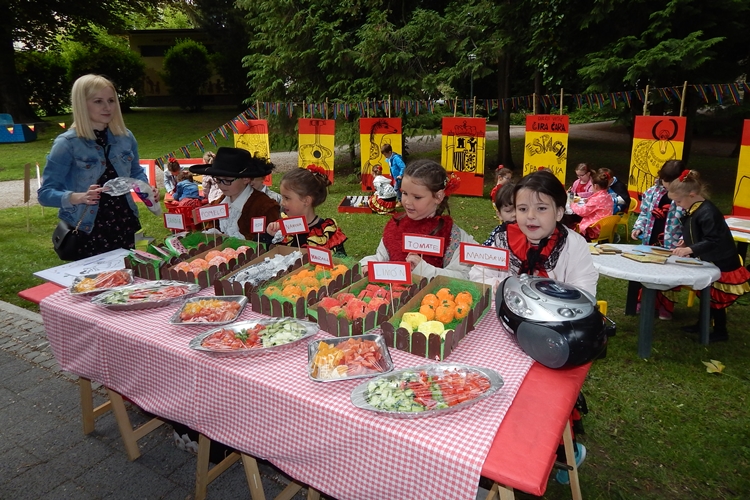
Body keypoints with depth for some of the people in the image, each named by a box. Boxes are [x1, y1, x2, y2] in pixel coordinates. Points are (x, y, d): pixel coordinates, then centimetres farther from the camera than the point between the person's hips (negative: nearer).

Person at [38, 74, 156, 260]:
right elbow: (45, 192, -11)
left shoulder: (125, 137, 3)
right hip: (88, 231, -4)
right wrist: (79, 197, -29)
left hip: (124, 224, 4)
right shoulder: (67, 143, -10)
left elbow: (136, 173, 16)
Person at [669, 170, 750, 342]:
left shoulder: (707, 212, -28)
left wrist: (690, 249, -37)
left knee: (716, 298, 4)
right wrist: (686, 243, 1)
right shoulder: (694, 210, 1)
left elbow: (712, 241, -31)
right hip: (709, 261, 9)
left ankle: (720, 332, 20)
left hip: (721, 264, -9)